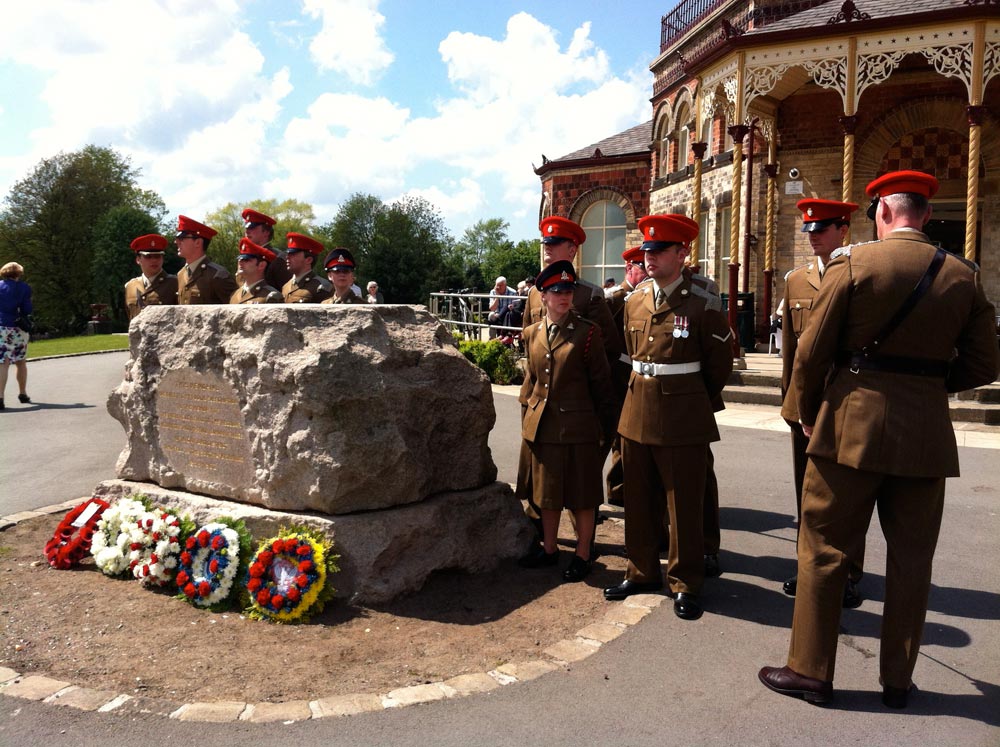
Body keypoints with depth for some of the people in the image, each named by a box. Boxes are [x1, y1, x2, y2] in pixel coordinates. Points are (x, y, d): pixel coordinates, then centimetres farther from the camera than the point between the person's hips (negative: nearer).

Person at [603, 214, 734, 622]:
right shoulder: (634, 302, 7)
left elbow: (720, 366, 2)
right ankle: (642, 571, 30)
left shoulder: (703, 306, -9)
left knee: (684, 504, 4)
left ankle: (685, 583, 19)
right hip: (637, 413, 5)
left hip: (683, 419, -5)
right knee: (639, 501, 14)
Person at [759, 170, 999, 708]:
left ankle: (811, 672, 16)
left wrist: (809, 414, 7)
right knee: (910, 560, 14)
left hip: (852, 427, -4)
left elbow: (812, 354, -7)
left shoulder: (852, 264, -8)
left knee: (825, 552, 7)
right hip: (927, 436, 4)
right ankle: (897, 681, 25)